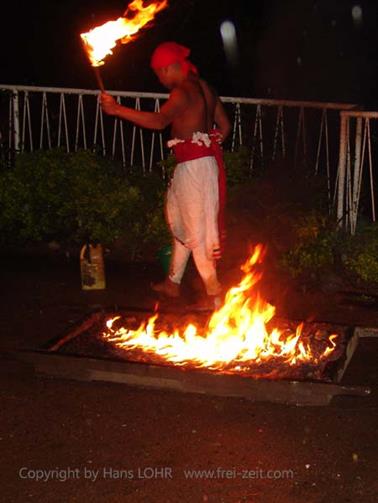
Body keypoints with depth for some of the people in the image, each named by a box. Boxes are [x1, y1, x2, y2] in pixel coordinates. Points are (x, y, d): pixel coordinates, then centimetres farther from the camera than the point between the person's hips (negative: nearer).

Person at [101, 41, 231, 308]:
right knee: (182, 223, 20)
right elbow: (225, 126, 16)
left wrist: (118, 110, -34)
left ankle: (214, 294, 0)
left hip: (194, 167, -10)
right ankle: (173, 282, 31)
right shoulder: (204, 88, 11)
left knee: (197, 231, -4)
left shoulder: (182, 91, -17)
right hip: (206, 161, 10)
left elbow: (159, 120, -33)